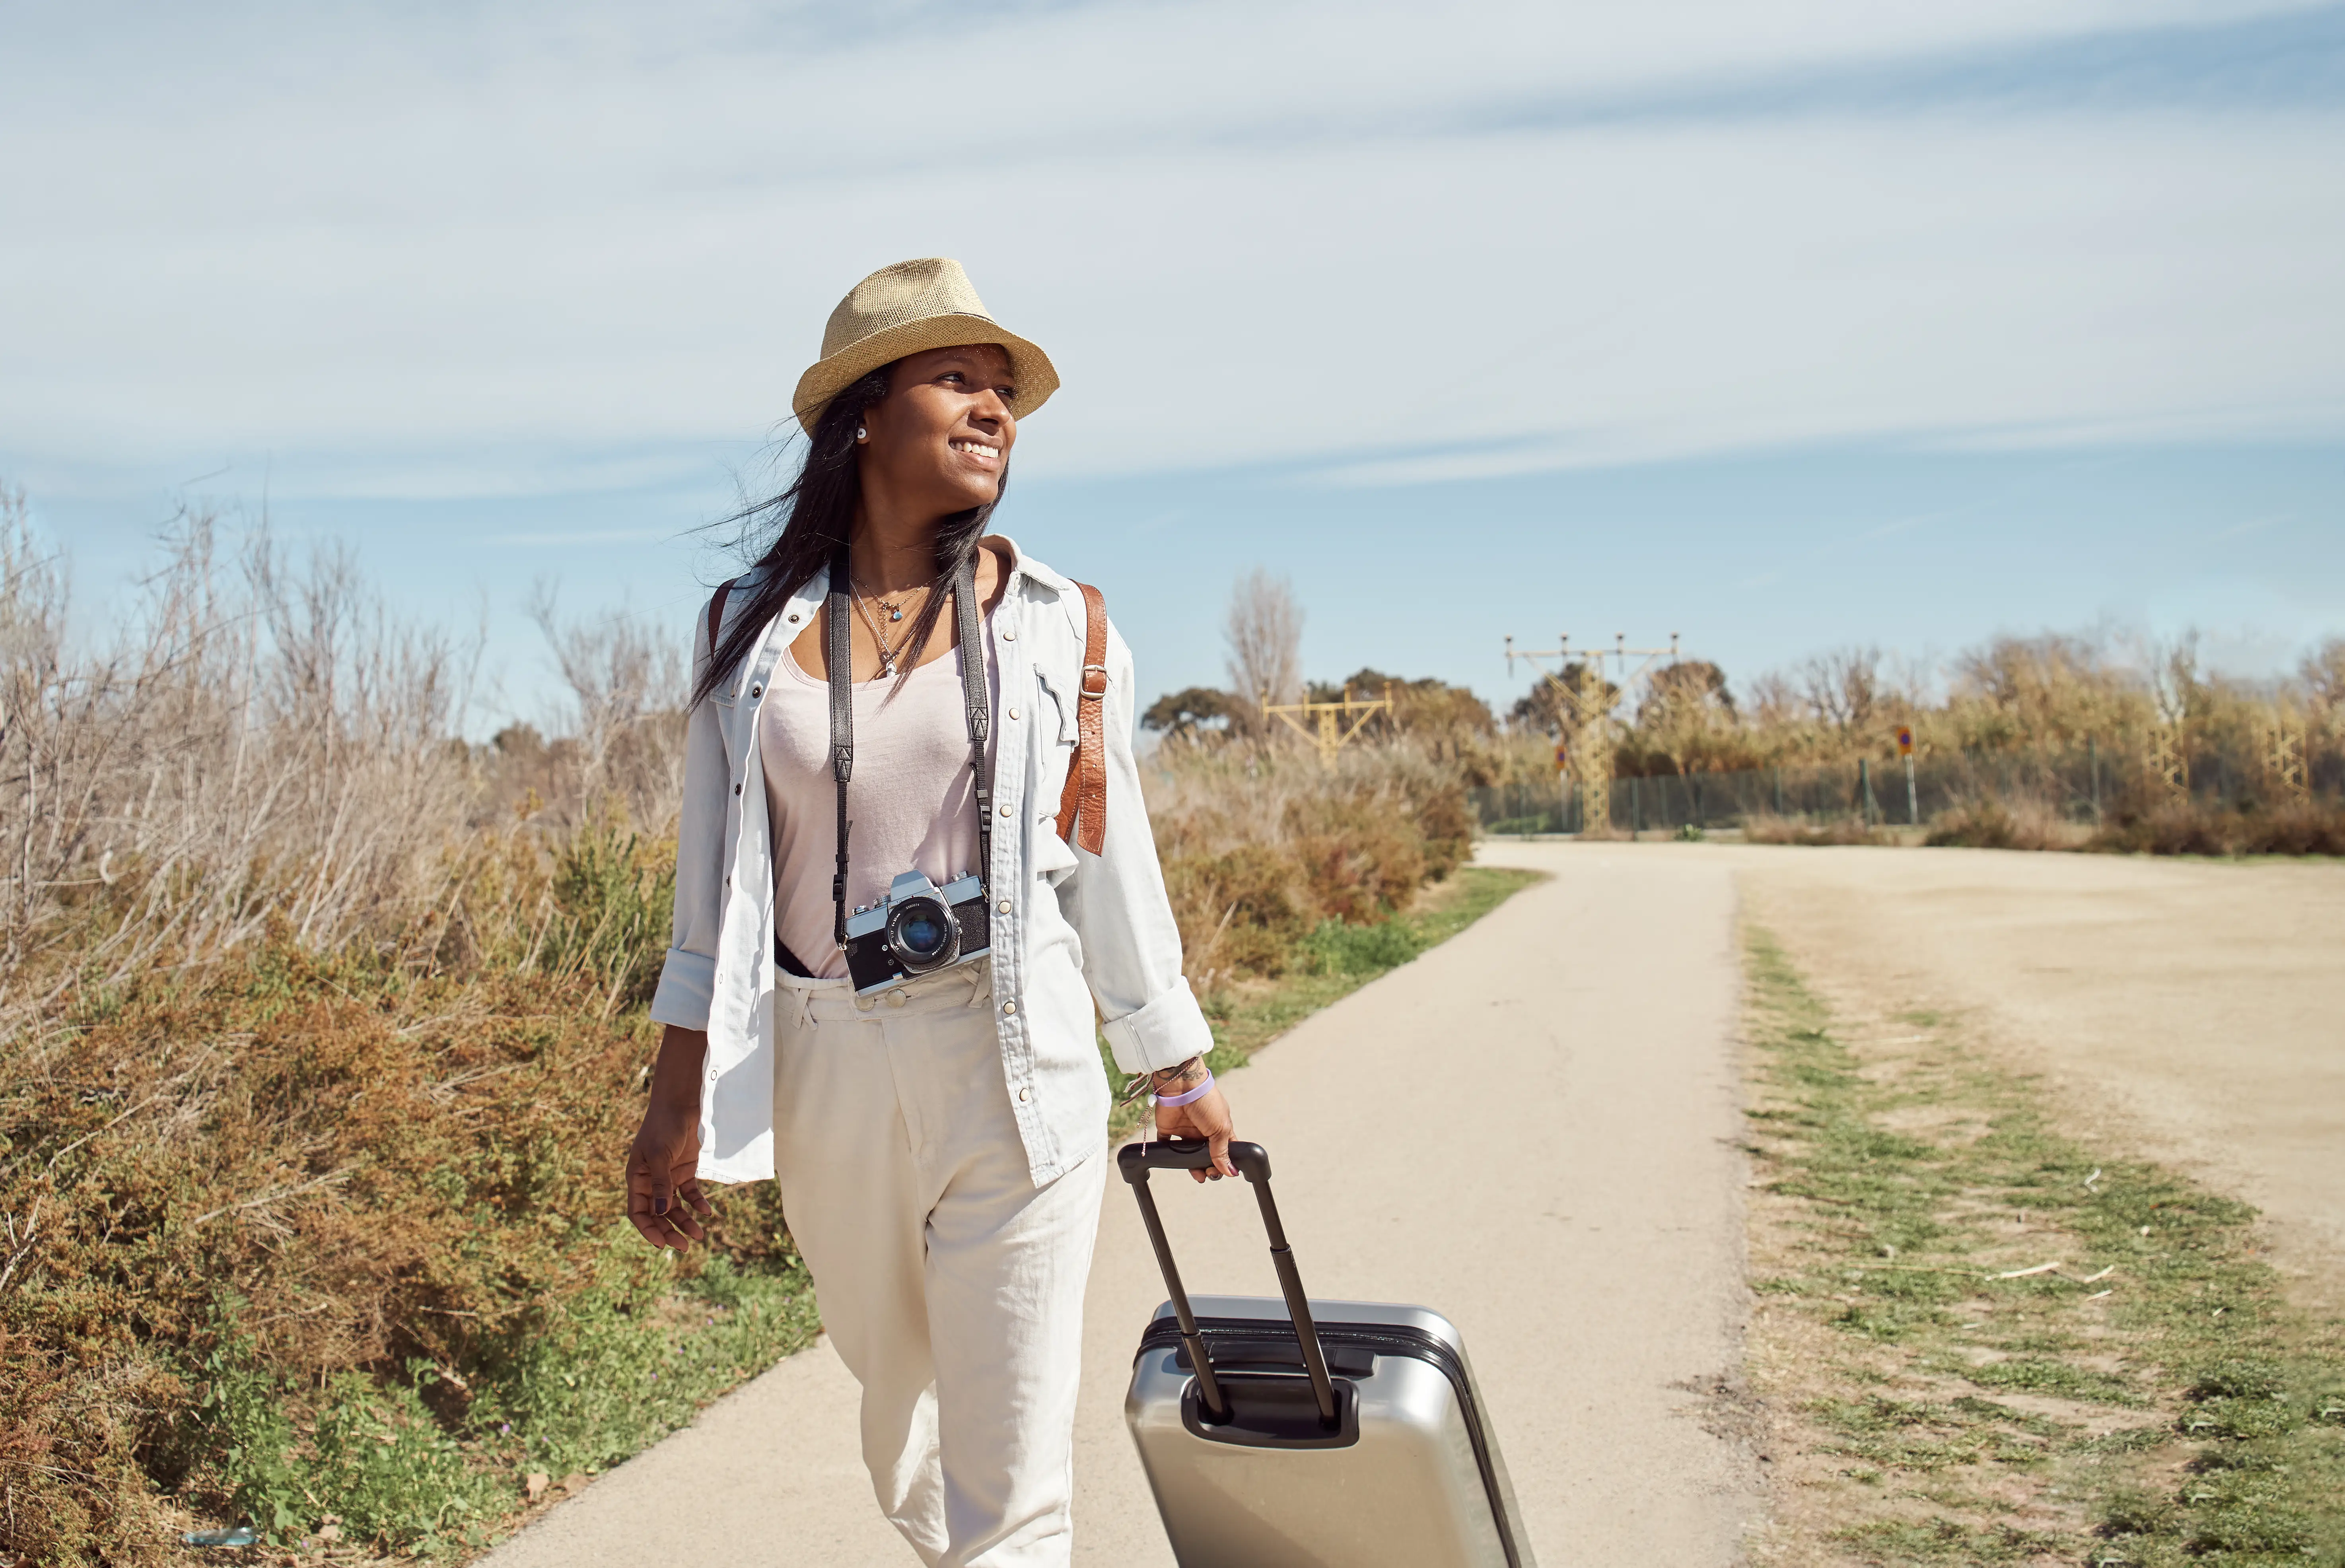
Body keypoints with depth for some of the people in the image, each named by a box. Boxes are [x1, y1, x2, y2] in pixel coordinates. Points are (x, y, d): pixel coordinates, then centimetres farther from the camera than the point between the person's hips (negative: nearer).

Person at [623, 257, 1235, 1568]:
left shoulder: (1057, 625, 0)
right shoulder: (753, 630, 2)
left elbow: (1112, 865, 6)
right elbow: (715, 883, 4)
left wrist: (1180, 1072, 11)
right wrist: (680, 1101, 1)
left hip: (1014, 1074, -2)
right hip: (825, 1070, 2)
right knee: (895, 1381, 22)